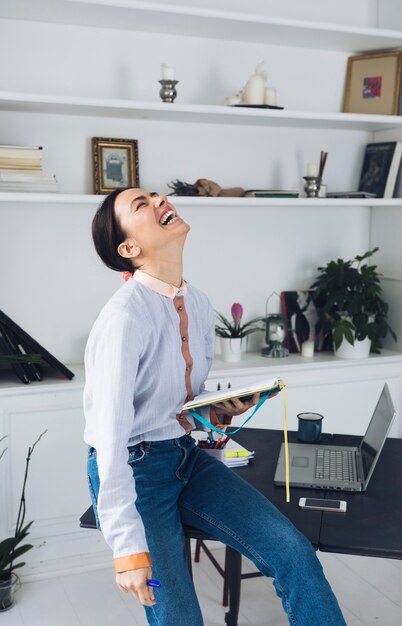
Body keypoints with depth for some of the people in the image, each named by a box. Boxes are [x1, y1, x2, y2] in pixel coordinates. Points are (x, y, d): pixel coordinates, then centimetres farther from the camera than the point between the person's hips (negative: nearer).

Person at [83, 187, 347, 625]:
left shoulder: (198, 303, 1)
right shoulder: (125, 318, -24)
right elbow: (110, 441, -26)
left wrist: (222, 410, -7)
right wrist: (129, 550, -27)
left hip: (187, 457, 7)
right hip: (131, 470, -6)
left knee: (293, 554, -8)